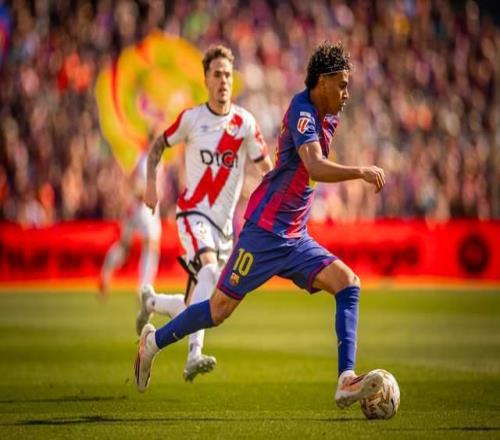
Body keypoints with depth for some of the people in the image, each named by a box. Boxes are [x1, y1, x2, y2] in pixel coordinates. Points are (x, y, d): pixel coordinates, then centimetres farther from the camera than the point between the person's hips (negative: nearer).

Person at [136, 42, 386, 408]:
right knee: (221, 308, 0)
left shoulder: (327, 118, 10)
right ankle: (155, 340, 24)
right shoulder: (303, 113, -17)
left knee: (348, 284, -11)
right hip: (266, 230, -8)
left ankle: (347, 380, -20)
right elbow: (315, 168, -33)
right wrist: (361, 172, -34)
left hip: (295, 239, 8)